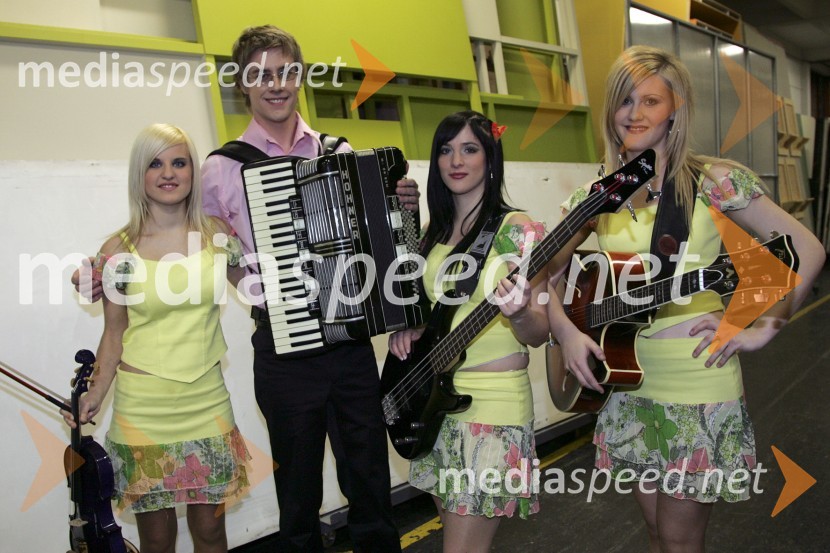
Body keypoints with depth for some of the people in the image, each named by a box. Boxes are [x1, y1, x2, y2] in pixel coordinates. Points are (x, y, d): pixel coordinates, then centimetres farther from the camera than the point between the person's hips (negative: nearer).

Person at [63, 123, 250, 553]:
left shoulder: (217, 234, 0)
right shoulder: (119, 250, -4)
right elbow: (114, 335, 3)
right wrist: (94, 396, -5)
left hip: (207, 402, 2)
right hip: (143, 408, -1)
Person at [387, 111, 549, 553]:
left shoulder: (516, 230, -9)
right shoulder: (433, 234, 9)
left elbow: (538, 334, -10)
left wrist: (519, 315, -31)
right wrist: (407, 329, -1)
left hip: (494, 401, -6)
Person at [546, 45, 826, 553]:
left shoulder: (713, 181, -8)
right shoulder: (597, 196, 2)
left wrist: (762, 328, -11)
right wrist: (565, 330, -8)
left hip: (699, 385, -3)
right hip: (628, 384, 4)